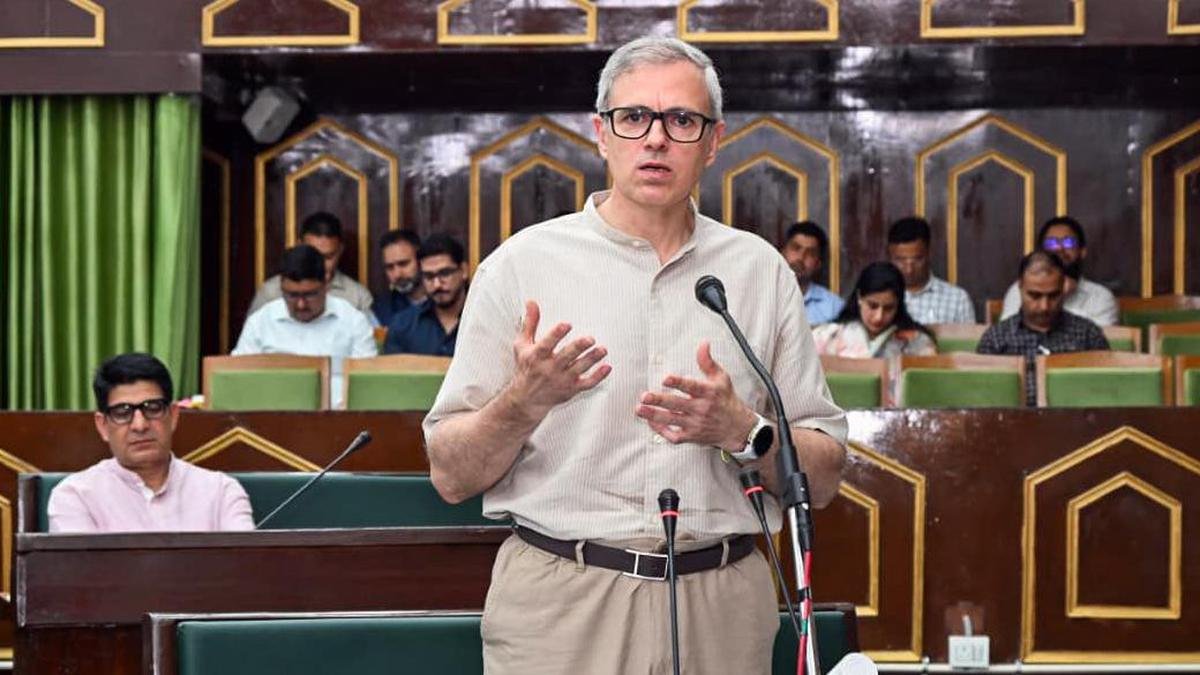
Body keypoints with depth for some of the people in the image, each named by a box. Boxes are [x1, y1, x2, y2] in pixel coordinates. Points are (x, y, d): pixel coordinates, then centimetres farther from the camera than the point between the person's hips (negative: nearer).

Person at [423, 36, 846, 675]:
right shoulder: (521, 263, 1)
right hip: (558, 610, -2)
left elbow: (822, 478, 8)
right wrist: (525, 402, -19)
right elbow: (451, 476, -1)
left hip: (721, 613, 2)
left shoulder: (761, 270, 8)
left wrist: (741, 432, -11)